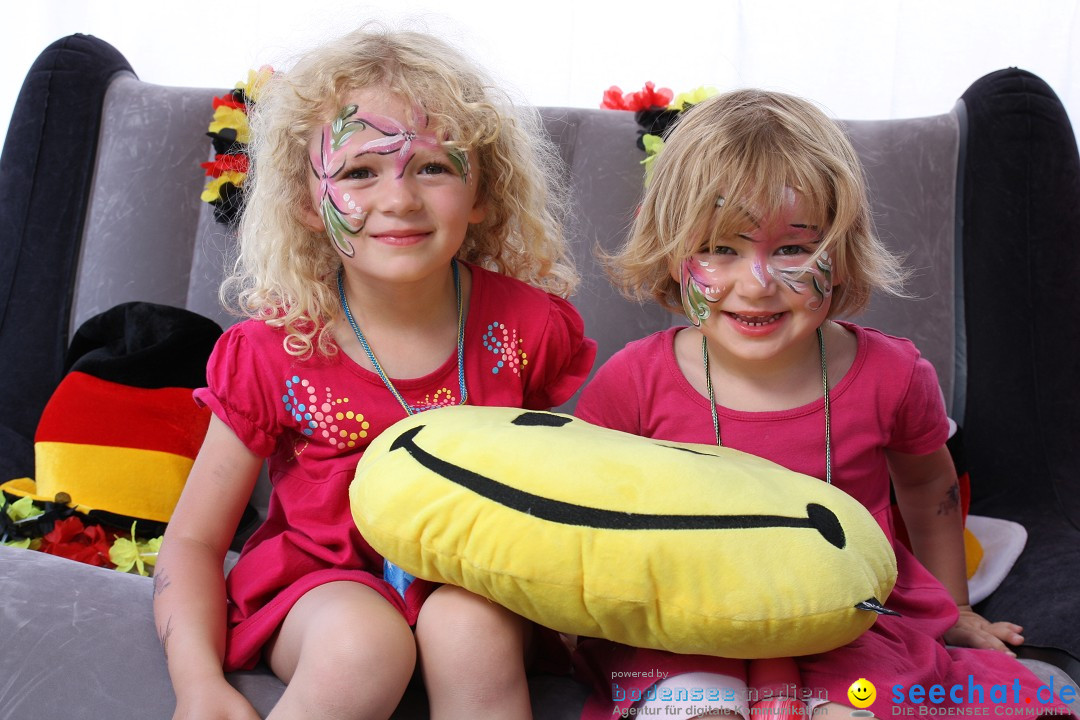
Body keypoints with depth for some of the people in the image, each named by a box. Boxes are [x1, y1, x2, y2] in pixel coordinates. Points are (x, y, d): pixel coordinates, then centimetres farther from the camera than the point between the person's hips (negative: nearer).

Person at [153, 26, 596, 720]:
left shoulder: (528, 323, -10)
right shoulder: (273, 352, -12)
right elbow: (193, 539, -4)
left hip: (474, 579, 1)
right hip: (325, 577, 0)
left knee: (469, 627, -32)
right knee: (362, 643, -32)